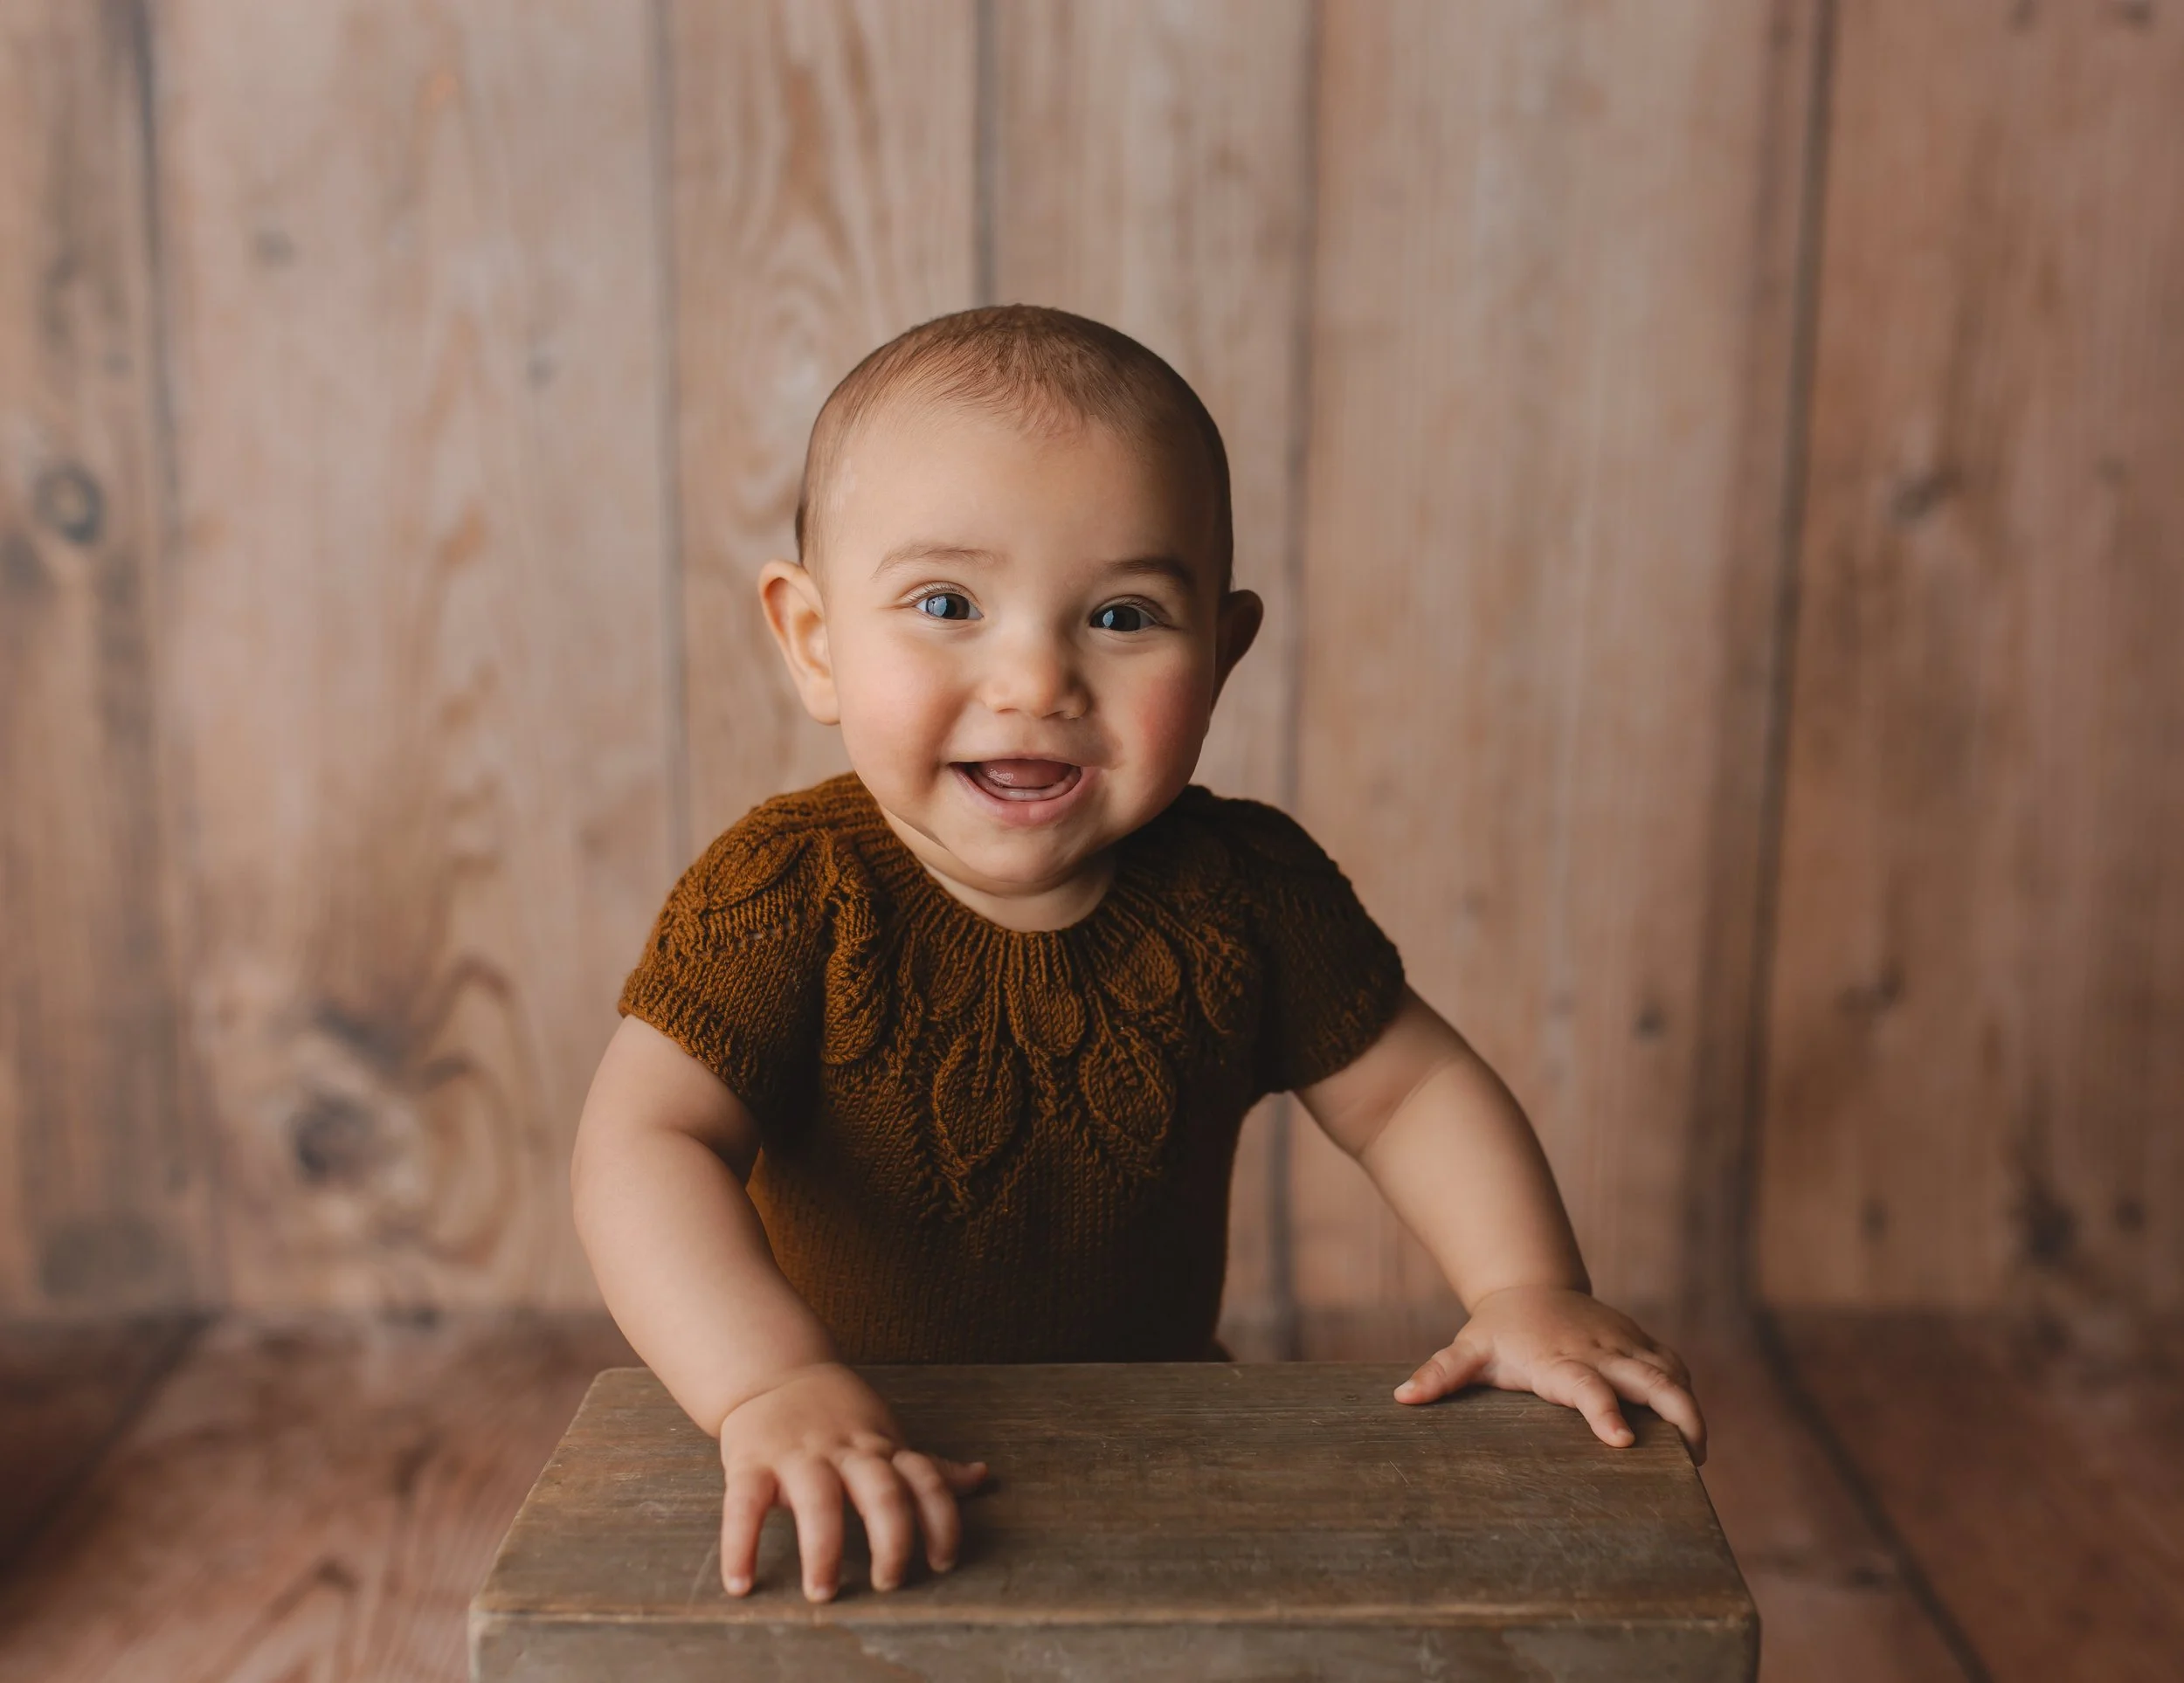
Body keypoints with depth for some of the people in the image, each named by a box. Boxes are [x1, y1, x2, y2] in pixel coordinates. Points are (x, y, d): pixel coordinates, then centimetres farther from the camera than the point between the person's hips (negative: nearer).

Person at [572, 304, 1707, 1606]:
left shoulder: (1244, 890, -9)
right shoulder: (788, 897, -20)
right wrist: (779, 1386, -46)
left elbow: (1407, 1087, 2)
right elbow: (645, 1145, -30)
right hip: (858, 1496, -2)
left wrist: (1533, 1292, -13)